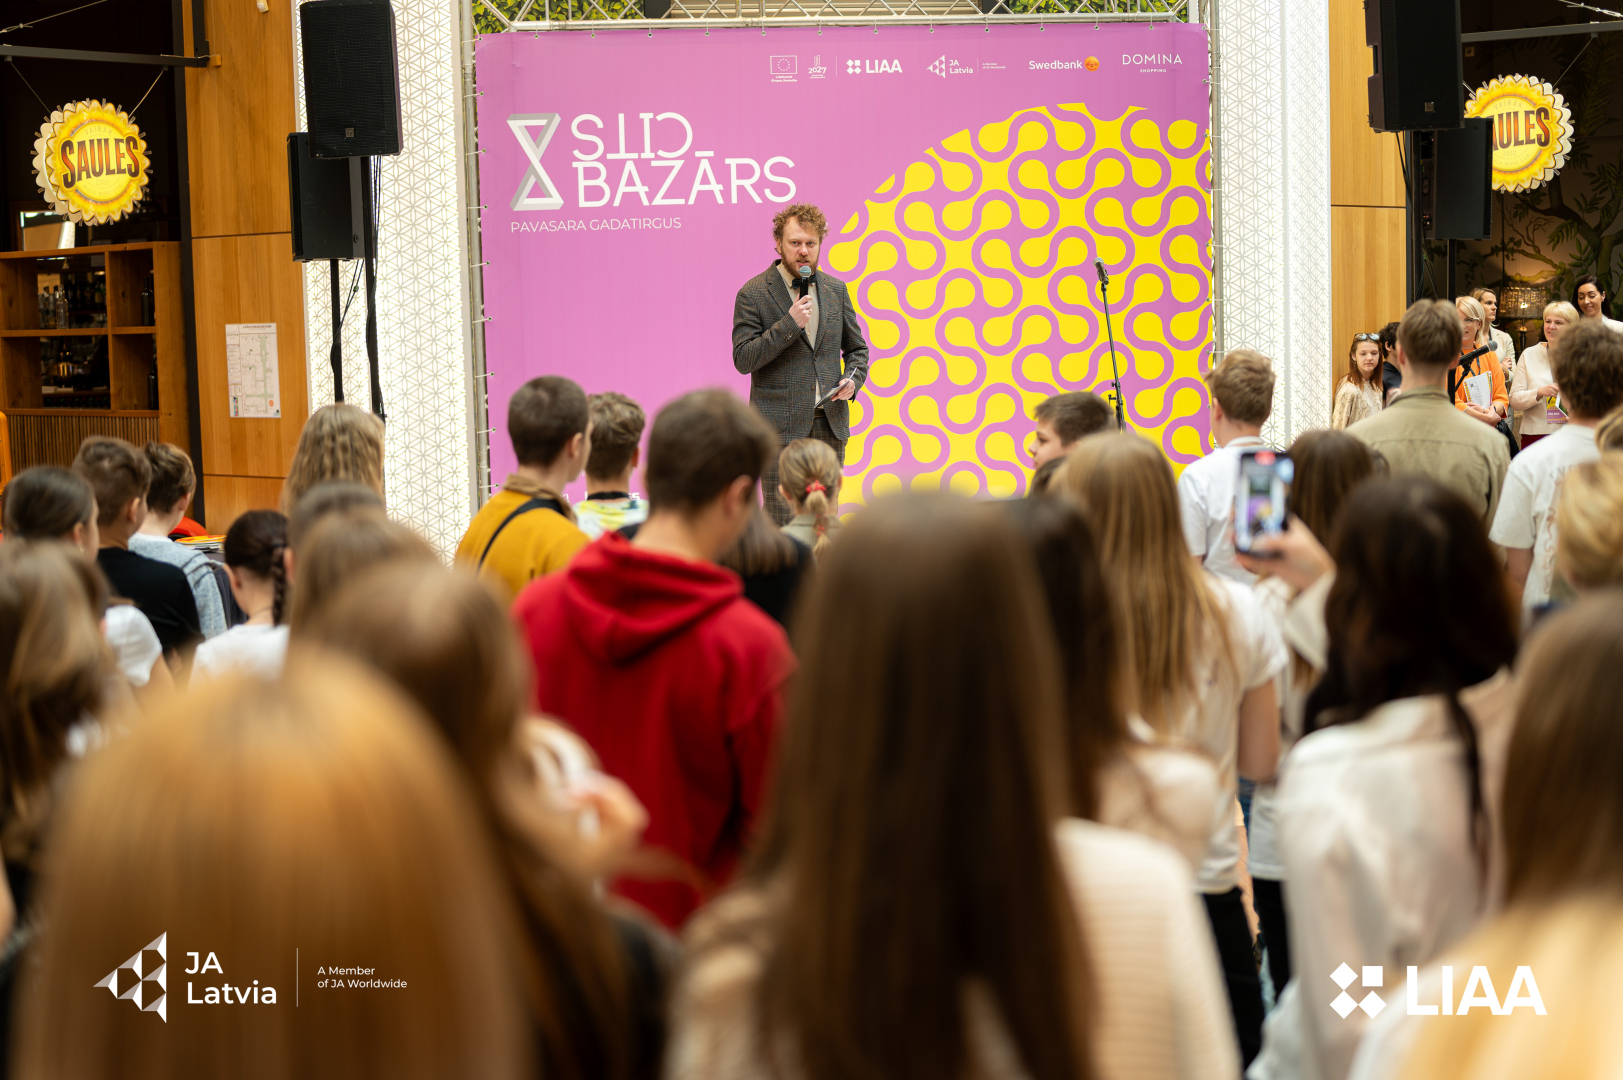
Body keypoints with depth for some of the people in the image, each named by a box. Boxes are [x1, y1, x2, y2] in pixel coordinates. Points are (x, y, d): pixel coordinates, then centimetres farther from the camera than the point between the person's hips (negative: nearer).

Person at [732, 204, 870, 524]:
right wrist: (789, 324, -18)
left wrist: (853, 379, -2)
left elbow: (857, 348, 20)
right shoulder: (753, 294, -4)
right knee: (782, 525, -5)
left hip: (829, 425, 5)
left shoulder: (836, 290, 11)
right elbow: (743, 360, -10)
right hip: (781, 426, -4)